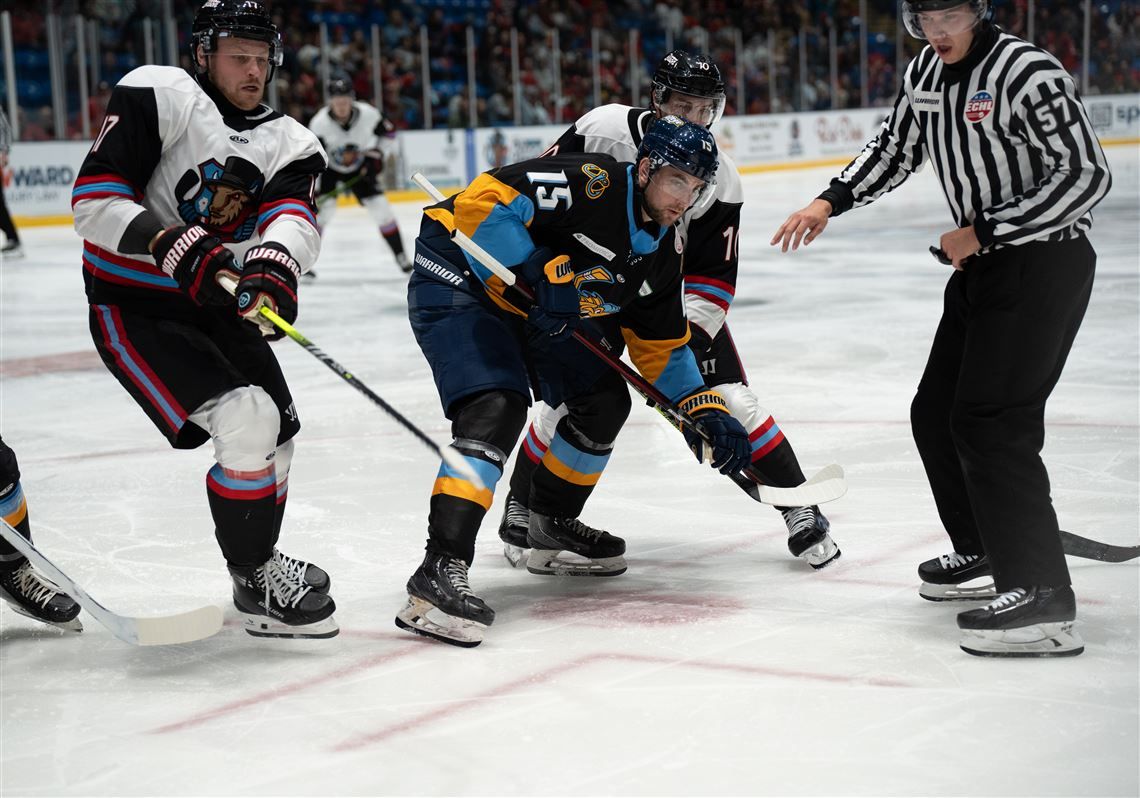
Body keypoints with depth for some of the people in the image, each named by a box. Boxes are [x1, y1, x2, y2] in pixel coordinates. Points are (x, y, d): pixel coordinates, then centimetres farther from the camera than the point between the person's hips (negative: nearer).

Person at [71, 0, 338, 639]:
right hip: (134, 307, -7)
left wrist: (274, 264, -39)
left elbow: (294, 217, -16)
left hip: (219, 302, 7)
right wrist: (176, 248, -33)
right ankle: (258, 583, -4)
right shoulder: (156, 96, -12)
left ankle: (259, 568, 35)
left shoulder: (290, 141, 5)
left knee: (277, 433, 12)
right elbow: (94, 199, -20)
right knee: (247, 422, -21)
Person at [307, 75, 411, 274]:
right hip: (328, 168, -2)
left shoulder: (368, 114, -23)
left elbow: (388, 132, -2)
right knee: (323, 208, -20)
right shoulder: (320, 122, -28)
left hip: (359, 168, 2)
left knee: (380, 208, -6)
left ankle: (401, 256, 8)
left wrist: (376, 156, -10)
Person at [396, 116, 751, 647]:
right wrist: (541, 275, -32)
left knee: (603, 402, 10)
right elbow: (484, 201, -31)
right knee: (497, 408, -27)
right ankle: (440, 570, -34)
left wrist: (705, 410, 1)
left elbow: (661, 348, 11)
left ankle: (552, 528, 30)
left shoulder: (661, 253, 2)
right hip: (460, 279, -9)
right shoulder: (592, 182, -24)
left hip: (534, 305, 9)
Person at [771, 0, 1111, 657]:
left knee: (991, 423, -17)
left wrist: (984, 230, -21)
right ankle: (986, 553, 32)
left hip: (1045, 264, -9)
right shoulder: (925, 76, 7)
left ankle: (1042, 600, -16)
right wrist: (831, 202, 7)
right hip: (982, 264, 9)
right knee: (937, 413, 14)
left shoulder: (1029, 73, -19)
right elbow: (895, 149, 22)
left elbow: (1087, 175, -22)